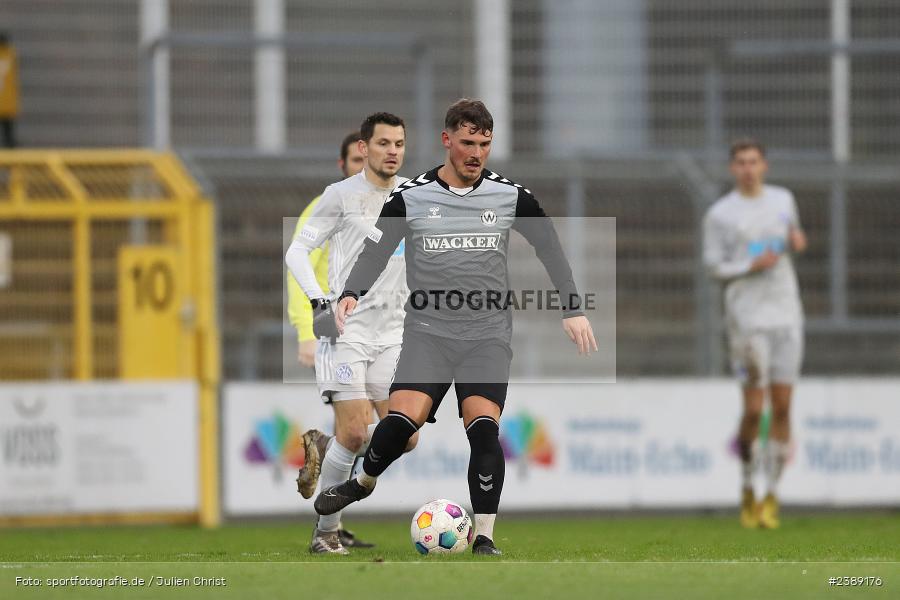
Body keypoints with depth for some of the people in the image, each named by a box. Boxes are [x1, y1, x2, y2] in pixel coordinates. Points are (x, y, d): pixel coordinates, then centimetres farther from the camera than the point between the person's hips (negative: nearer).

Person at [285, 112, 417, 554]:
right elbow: (297, 251, -3)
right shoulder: (342, 195, -4)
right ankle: (326, 531, 2)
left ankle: (322, 450, 22)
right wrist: (320, 301, -16)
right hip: (347, 331, -5)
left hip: (392, 335, 5)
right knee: (354, 434, -14)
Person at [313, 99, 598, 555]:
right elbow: (375, 252, 3)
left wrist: (573, 309, 6)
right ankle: (363, 481, 10)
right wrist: (351, 294, -16)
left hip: (488, 335, 1)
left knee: (483, 428, -18)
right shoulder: (410, 197, 1)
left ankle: (484, 536, -7)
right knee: (402, 419, -21)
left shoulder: (510, 196, 4)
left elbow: (549, 246, 12)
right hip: (428, 331, -1)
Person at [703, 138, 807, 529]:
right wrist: (751, 266, -15)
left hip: (786, 315, 4)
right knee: (754, 409, -8)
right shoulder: (720, 214, -1)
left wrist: (797, 240, 4)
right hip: (747, 318, -4)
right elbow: (713, 266, 0)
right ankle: (747, 489, 14)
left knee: (781, 407, -2)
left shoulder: (782, 199, 12)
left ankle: (771, 497, 5)